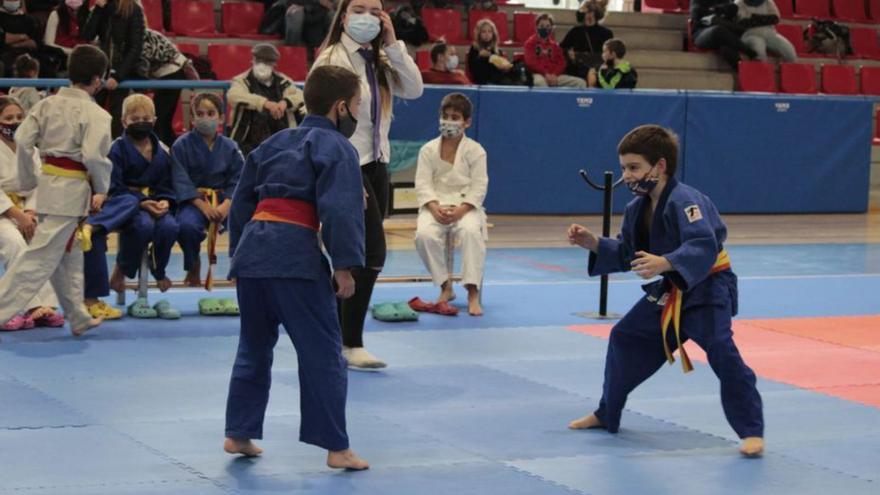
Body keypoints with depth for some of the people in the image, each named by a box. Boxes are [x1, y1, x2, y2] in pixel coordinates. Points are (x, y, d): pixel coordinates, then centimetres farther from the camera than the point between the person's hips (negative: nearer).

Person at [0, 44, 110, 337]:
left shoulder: (48, 104, 5)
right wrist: (102, 189, -4)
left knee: (69, 256, 21)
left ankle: (79, 318, 31)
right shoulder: (96, 114, -12)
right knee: (41, 258, -6)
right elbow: (93, 155, -21)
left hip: (48, 183, 8)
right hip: (73, 189, -7)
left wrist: (28, 182, 10)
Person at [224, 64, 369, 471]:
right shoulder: (336, 149, -1)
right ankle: (336, 447, 1)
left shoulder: (274, 143, 22)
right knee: (322, 353, -1)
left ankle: (238, 434, 26)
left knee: (254, 345, 21)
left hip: (252, 248, 7)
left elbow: (242, 201, 24)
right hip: (296, 253, -7)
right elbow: (339, 209, -12)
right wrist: (344, 266, -11)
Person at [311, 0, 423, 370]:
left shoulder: (380, 61, 12)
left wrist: (393, 44, -7)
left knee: (359, 256, 10)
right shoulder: (332, 60, -13)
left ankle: (337, 337, 19)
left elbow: (414, 90, -1)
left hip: (376, 164, 8)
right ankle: (352, 344, -5)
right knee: (372, 254, -13)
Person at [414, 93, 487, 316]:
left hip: (465, 207, -2)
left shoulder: (475, 151, 2)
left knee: (471, 232, -35)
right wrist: (435, 208, -18)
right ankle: (445, 287, -9)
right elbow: (423, 184, 0)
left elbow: (479, 187, -3)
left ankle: (473, 294, -29)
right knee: (425, 234, -30)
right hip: (435, 206, 2)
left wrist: (460, 210, -18)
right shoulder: (428, 150, 7)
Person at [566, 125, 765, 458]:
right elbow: (626, 255, 13)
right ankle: (607, 415, 34)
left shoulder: (684, 201, -26)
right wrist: (594, 243, -2)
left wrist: (665, 263, -54)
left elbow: (703, 248, -40)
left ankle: (751, 431, -18)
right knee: (624, 339, 16)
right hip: (668, 292, 9)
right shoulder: (636, 209, 1)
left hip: (707, 289, -9)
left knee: (722, 352, -26)